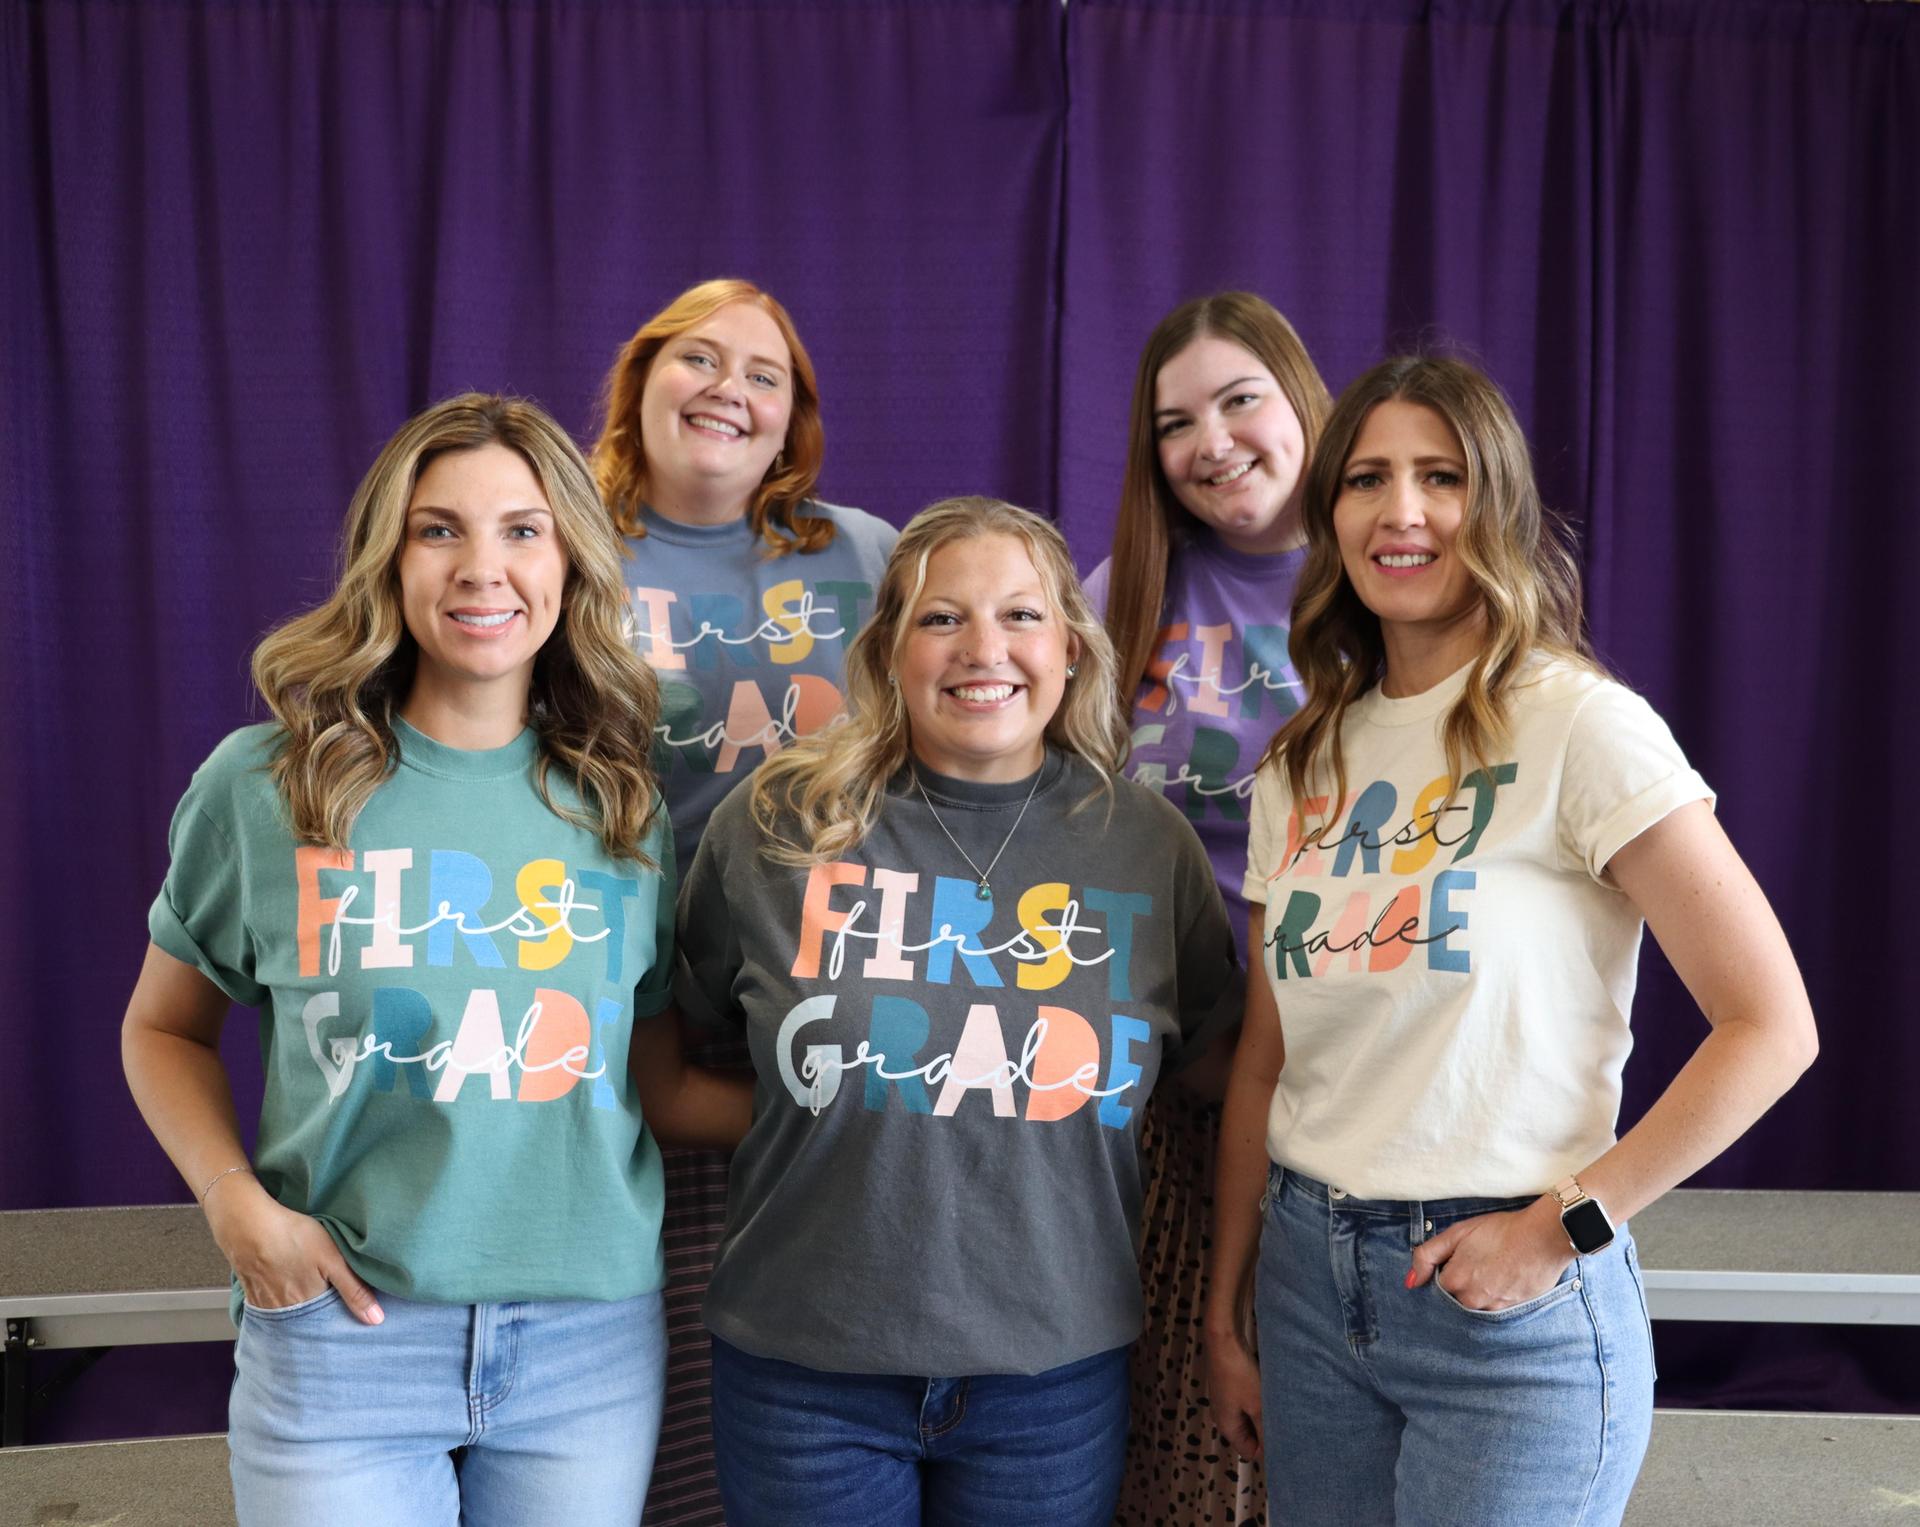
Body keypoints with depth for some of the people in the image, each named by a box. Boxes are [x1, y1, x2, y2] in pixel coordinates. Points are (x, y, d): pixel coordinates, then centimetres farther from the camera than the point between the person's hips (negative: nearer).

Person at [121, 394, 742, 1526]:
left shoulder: (620, 804, 3)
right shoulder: (263, 786, -3)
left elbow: (649, 1065, 9)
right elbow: (166, 1028, 9)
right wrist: (236, 1202, -7)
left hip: (594, 1337, 2)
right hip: (341, 1330, -2)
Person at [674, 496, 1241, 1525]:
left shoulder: (1151, 845, 0)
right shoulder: (776, 827, -4)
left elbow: (1209, 1072, 13)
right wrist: (804, 1107, -2)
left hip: (1058, 1371, 1)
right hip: (806, 1370, -1)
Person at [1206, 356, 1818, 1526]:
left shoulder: (1578, 725, -11)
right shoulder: (1306, 762, 7)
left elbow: (1772, 1027, -15)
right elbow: (1267, 1064, 10)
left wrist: (1562, 1228, -14)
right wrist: (1224, 1317, 11)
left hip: (1513, 1306, -5)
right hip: (1310, 1285, 5)